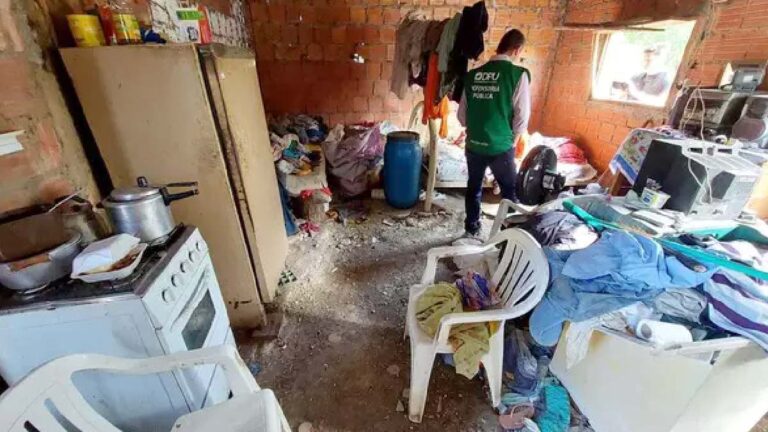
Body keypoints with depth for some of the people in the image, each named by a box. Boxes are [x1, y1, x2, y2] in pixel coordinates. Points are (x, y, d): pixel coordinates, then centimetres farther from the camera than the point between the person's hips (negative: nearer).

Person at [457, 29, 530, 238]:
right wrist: (512, 139, 7)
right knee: (509, 192, 13)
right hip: (501, 146, -4)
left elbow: (462, 113, 7)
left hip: (473, 145, 4)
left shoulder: (473, 74, 5)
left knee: (474, 188, 18)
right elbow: (522, 115, -8)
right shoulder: (518, 74, -7)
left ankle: (471, 230, 29)